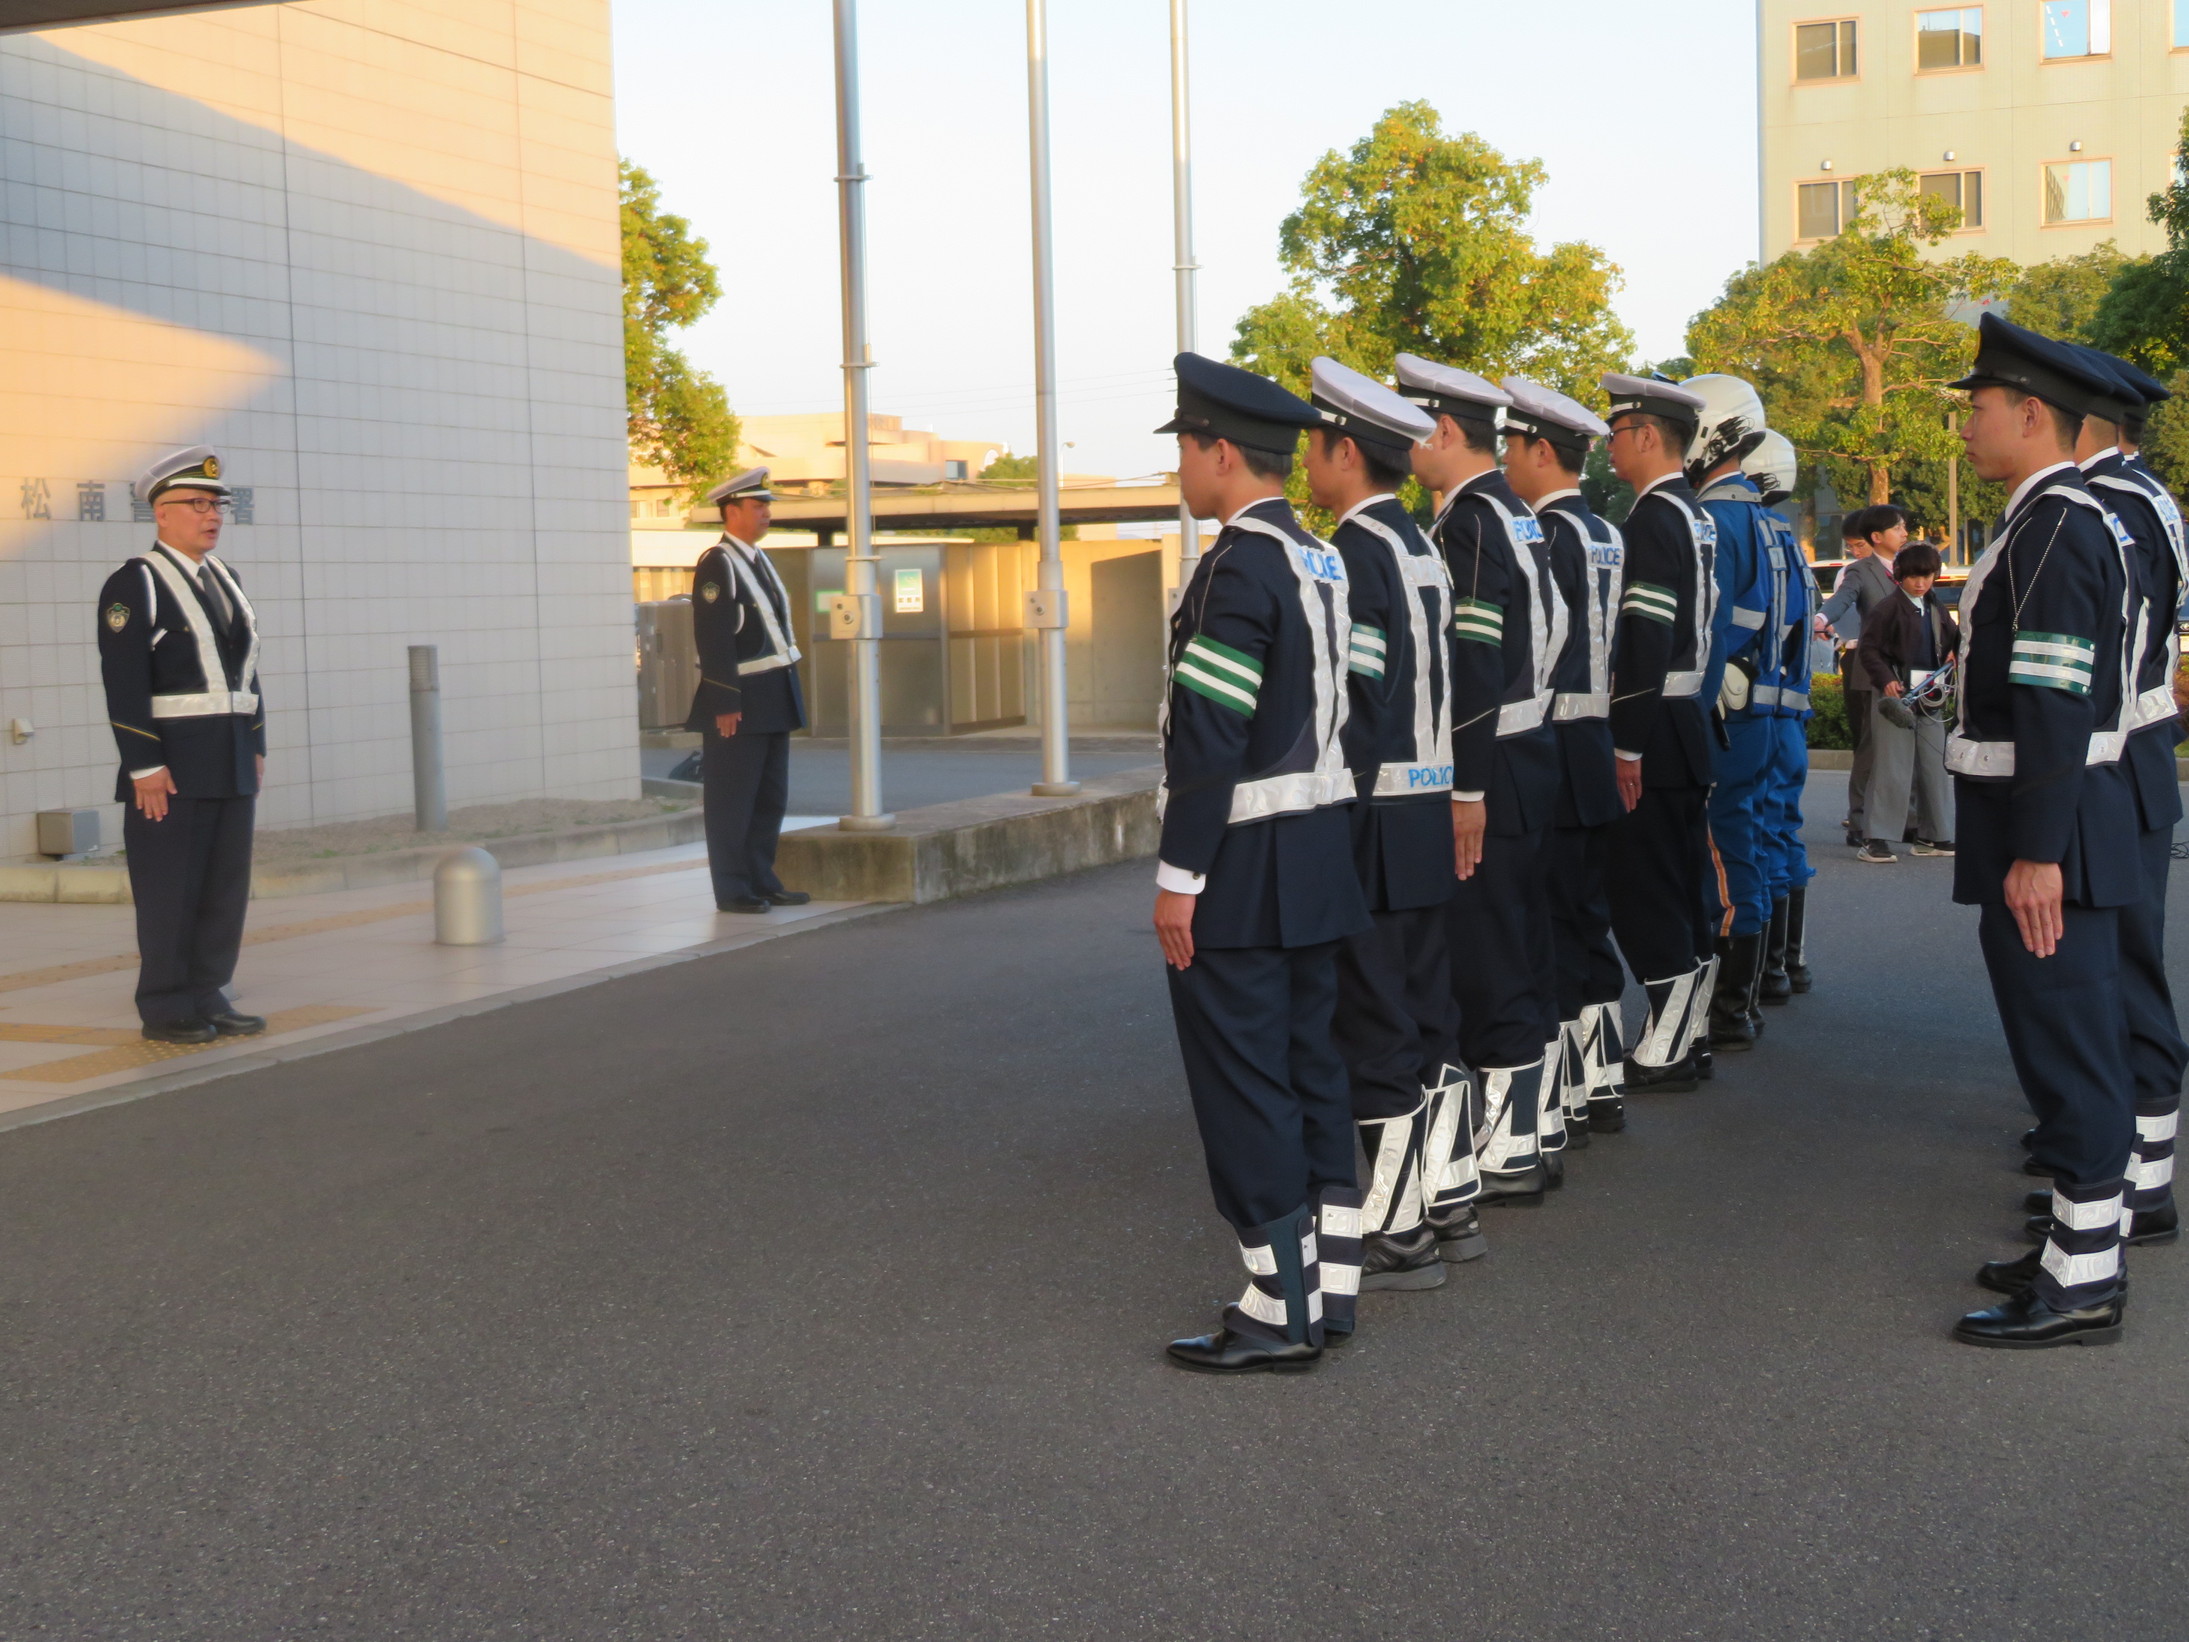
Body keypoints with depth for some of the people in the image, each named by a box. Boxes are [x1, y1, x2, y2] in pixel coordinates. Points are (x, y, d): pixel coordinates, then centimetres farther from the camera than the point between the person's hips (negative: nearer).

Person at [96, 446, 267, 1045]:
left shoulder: (225, 581, 15)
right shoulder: (134, 584, -9)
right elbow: (123, 681, -14)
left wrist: (256, 746, 13)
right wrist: (144, 766, -19)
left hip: (231, 764, 7)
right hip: (169, 763, -7)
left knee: (226, 884, 8)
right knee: (170, 891, -2)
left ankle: (209, 997, 17)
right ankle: (165, 1011, 6)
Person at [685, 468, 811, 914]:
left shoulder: (759, 560, 15)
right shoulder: (717, 564, -12)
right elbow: (713, 639, -18)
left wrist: (789, 695, 17)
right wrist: (725, 704, -21)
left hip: (774, 699, 9)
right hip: (739, 702, -9)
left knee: (770, 799, 13)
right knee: (732, 802, -1)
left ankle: (762, 882, 20)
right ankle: (732, 891, 4)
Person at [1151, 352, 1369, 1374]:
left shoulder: (1241, 567, -17)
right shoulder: (1323, 562, 11)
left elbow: (1208, 735, -20)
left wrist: (1179, 876, -17)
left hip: (1242, 869, -9)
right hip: (1321, 859, 9)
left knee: (1244, 1084, -2)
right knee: (1311, 1073, 14)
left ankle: (1279, 1312, 5)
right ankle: (1329, 1287, 22)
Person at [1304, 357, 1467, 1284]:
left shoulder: (1353, 555, -15)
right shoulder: (1420, 548, 13)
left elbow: (1354, 709, -20)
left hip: (1372, 823, -9)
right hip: (1427, 817, 9)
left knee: (1374, 1026, -3)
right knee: (1425, 1018, 15)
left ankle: (1397, 1234, 4)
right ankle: (1445, 1203, 23)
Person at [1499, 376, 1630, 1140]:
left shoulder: (1549, 535, -15)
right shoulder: (1607, 535, 13)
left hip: (1552, 753, -9)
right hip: (1596, 753, 9)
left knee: (1547, 926, -3)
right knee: (1587, 920, 14)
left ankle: (1560, 1101, 1)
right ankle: (1602, 1086, 21)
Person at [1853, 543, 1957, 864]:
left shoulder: (1937, 609, 13)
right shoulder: (1887, 609, -7)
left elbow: (1953, 641, 22)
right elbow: (1868, 649, -8)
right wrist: (1886, 680, -20)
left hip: (1930, 696, 7)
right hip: (1896, 694, -7)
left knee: (1935, 766, 10)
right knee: (1892, 768, -7)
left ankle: (1934, 836, 20)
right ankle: (1878, 840, -5)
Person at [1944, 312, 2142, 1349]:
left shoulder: (2058, 527, -16)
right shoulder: (2052, 521, 16)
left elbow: (2055, 699, -22)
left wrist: (2037, 853, -24)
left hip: (2049, 837, -10)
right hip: (2047, 828, 10)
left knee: (2067, 1046, -5)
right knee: (2068, 1042, 15)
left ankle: (2082, 1284, 1)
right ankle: (2082, 1248, 25)